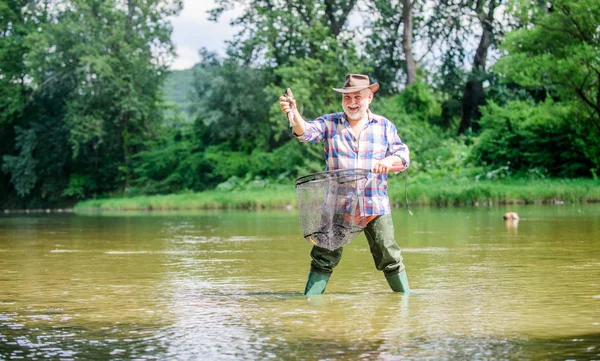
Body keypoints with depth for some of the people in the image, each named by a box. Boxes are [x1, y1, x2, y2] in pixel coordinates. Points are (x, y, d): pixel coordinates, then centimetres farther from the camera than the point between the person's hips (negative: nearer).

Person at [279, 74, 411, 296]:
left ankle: (405, 296, 21)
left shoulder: (384, 126, 8)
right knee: (324, 256, -1)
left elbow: (403, 155, 5)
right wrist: (294, 113, -35)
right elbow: (306, 132, -13)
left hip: (376, 205, 1)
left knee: (390, 258, 7)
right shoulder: (329, 123, 5)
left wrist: (390, 160, -19)